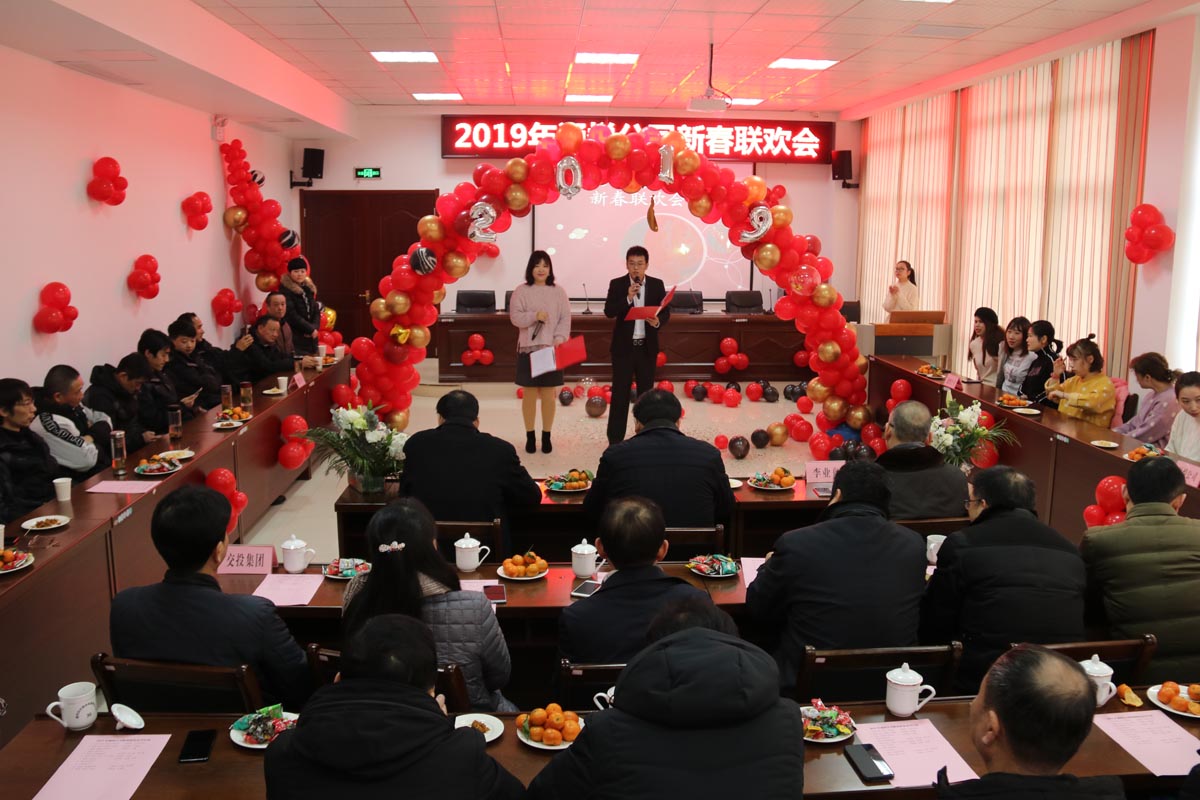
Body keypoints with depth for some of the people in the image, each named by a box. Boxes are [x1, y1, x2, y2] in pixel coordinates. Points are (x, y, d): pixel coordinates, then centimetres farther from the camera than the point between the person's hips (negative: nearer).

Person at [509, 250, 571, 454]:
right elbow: (515, 317, -5)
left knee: (549, 394, 4)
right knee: (530, 394, 4)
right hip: (529, 348, -1)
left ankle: (546, 436, 14)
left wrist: (559, 338, -13)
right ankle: (530, 436, 14)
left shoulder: (558, 292, 6)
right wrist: (534, 316, -21)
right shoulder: (521, 291, 1)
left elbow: (565, 318, 1)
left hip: (551, 349, 1)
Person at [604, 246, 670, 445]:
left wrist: (658, 321, -21)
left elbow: (666, 311, 1)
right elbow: (609, 312, -12)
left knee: (646, 392, 10)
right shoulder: (617, 284, -2)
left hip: (647, 347, 2)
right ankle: (615, 439, 7)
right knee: (620, 393, 1)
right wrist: (628, 298, -24)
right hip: (623, 346, -2)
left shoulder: (657, 285, 3)